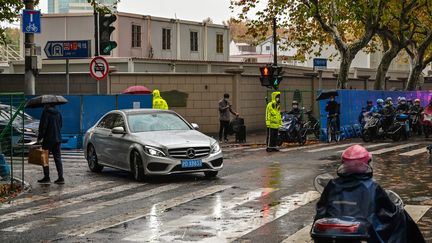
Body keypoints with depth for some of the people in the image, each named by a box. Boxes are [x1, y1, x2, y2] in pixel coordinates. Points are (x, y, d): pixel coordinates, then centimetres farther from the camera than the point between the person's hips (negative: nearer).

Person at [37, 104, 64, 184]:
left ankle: (46, 177, 3)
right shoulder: (58, 113, 9)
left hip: (48, 139, -6)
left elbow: (43, 126, -14)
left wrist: (39, 137, -8)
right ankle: (60, 178, 3)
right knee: (58, 158, 7)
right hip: (57, 139, 6)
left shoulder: (46, 112, -12)